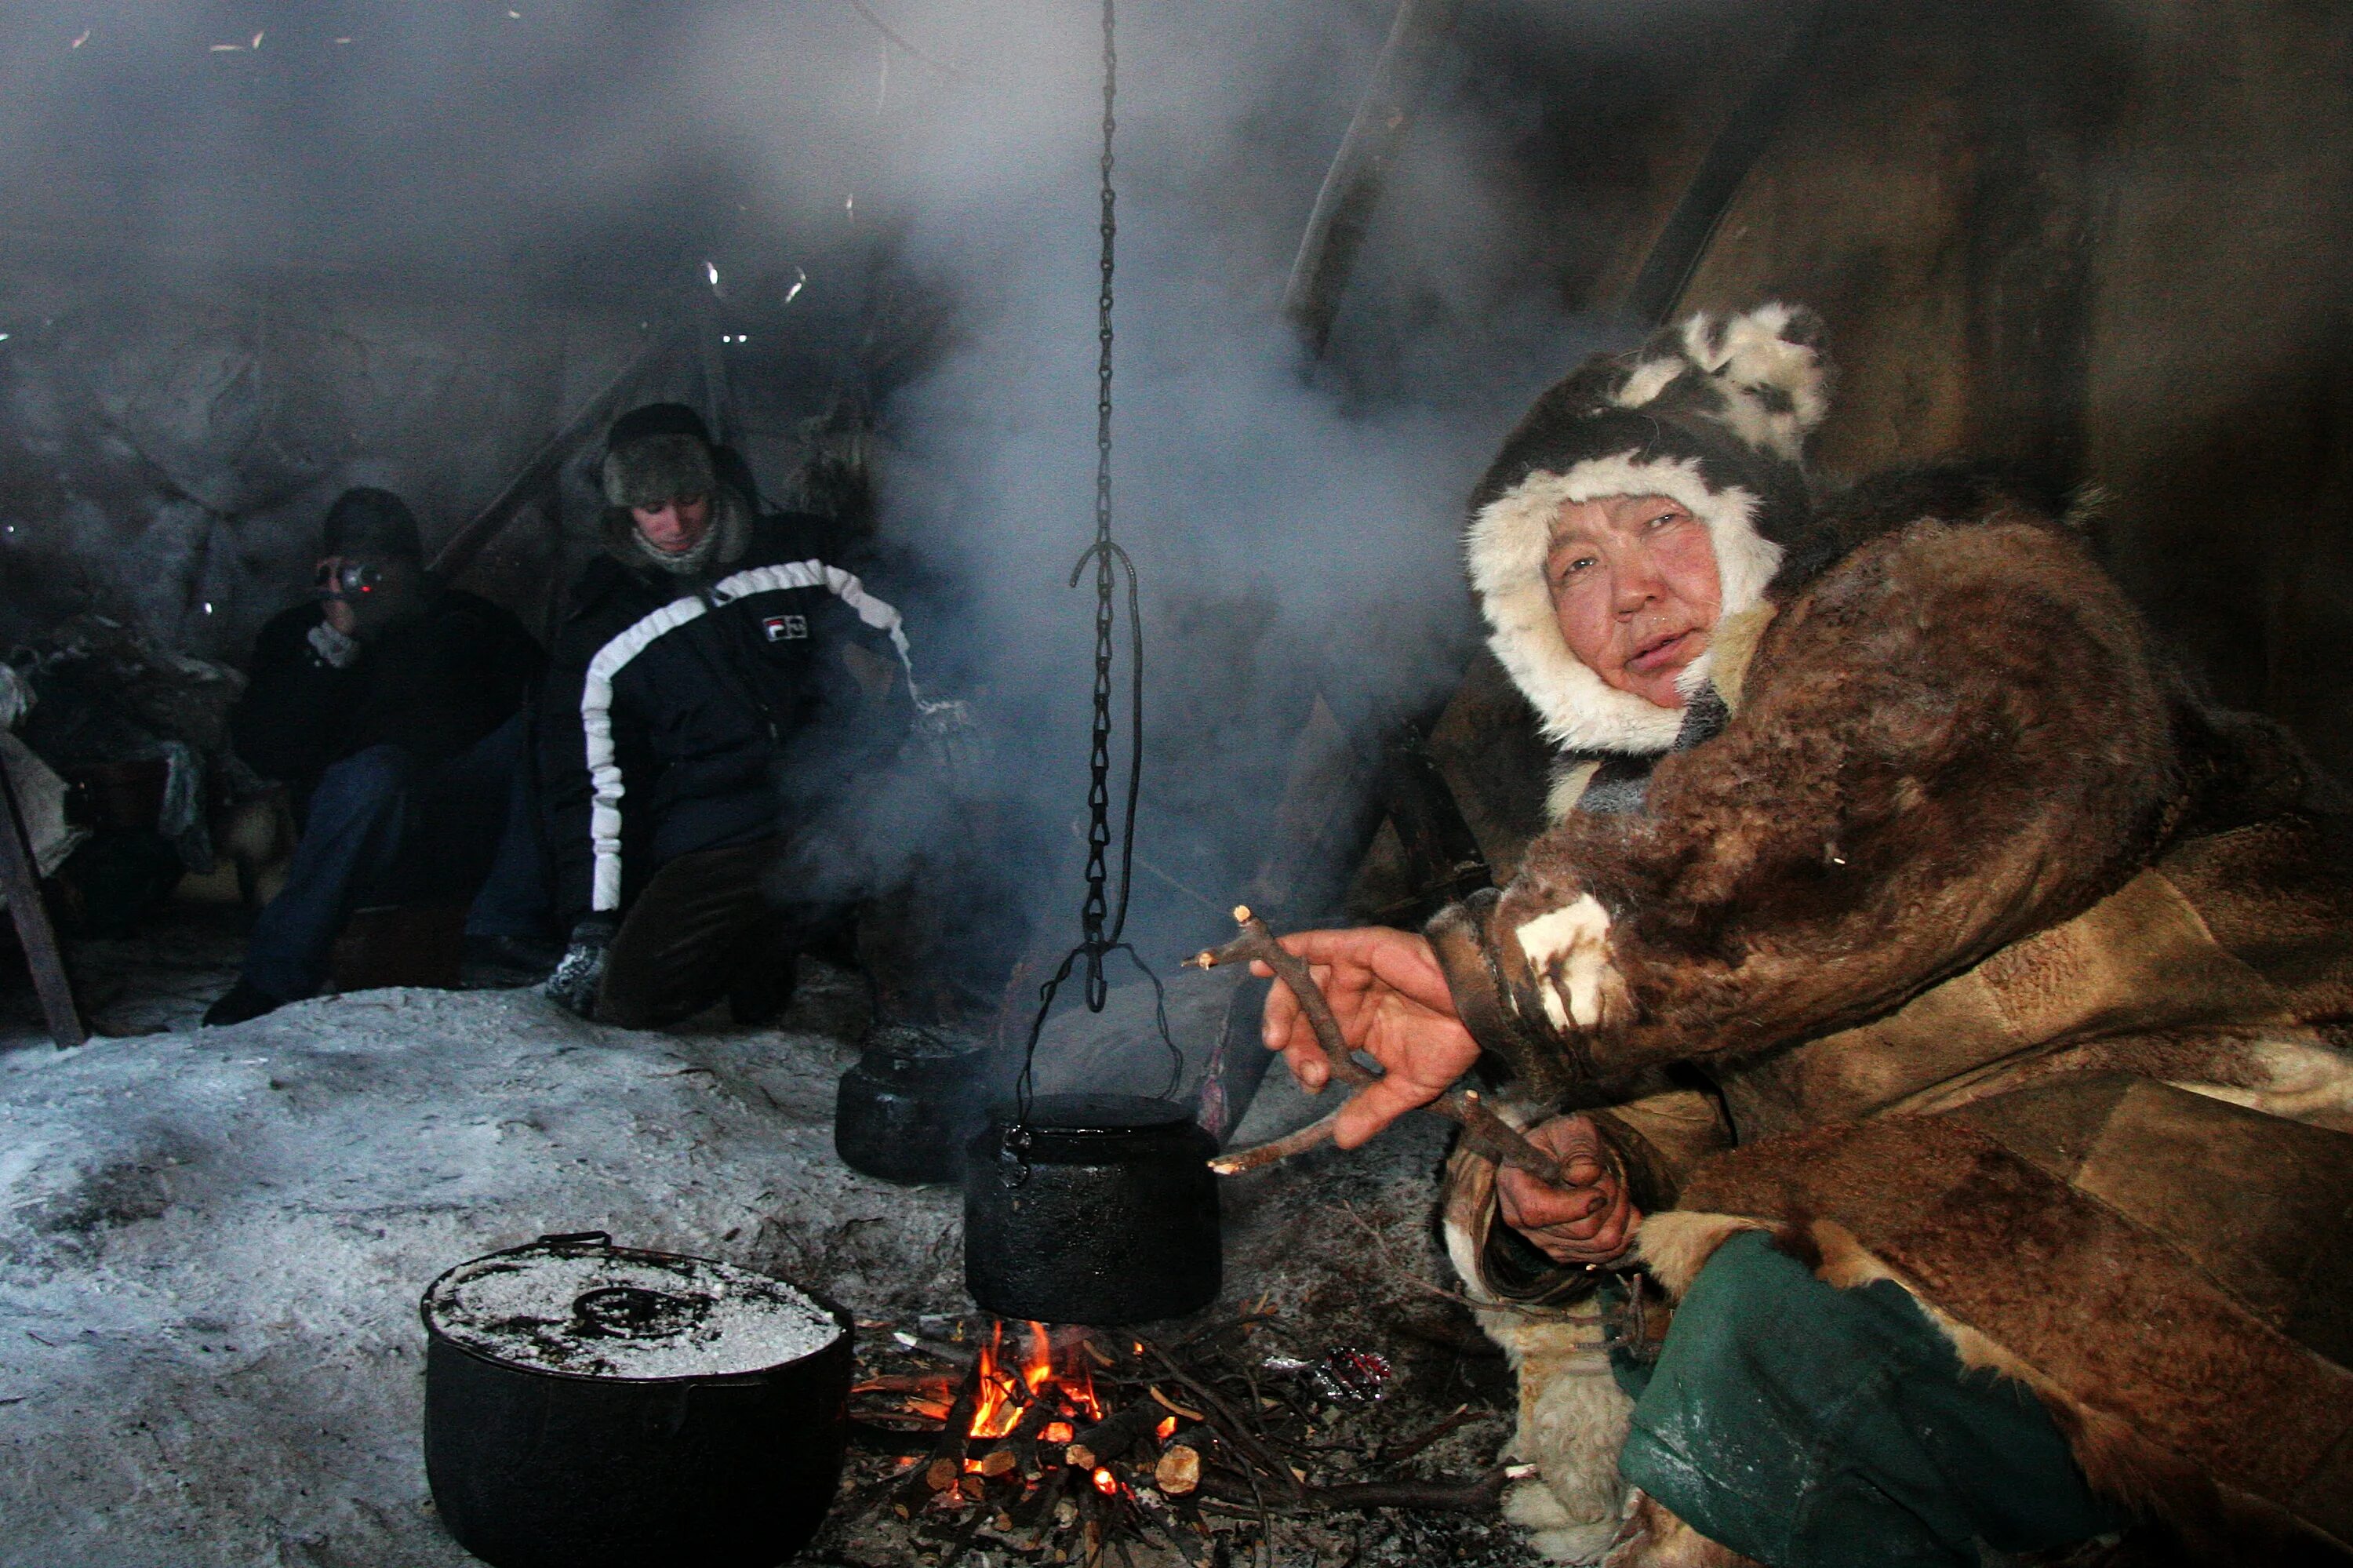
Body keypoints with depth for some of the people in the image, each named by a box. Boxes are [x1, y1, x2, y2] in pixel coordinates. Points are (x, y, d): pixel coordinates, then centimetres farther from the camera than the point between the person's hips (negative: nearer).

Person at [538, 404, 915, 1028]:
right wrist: (592, 924, 5)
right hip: (715, 853, 0)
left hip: (845, 808, 1)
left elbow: (898, 645, 20)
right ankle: (758, 947, 5)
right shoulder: (605, 632, 11)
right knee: (630, 994, -20)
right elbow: (593, 787, 10)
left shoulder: (804, 557, 11)